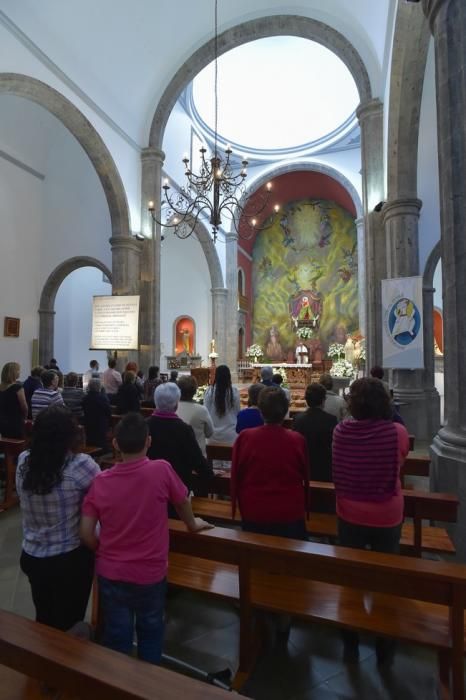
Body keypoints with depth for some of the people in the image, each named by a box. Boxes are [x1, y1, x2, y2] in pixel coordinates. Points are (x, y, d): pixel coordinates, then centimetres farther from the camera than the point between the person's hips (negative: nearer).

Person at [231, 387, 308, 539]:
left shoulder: (244, 437, -16)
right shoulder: (297, 440, -16)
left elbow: (235, 475, -4)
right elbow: (305, 476, 0)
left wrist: (236, 507, 13)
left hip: (253, 514, 1)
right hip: (290, 514, 0)